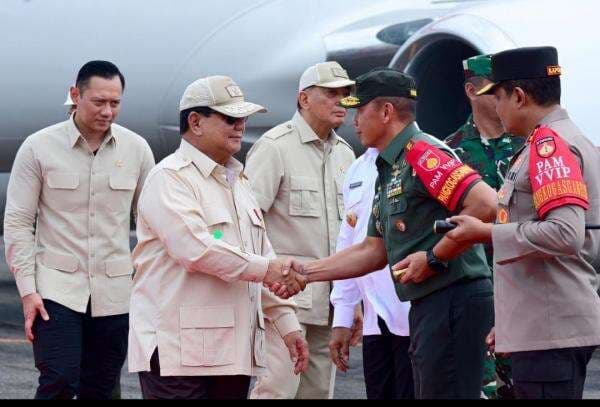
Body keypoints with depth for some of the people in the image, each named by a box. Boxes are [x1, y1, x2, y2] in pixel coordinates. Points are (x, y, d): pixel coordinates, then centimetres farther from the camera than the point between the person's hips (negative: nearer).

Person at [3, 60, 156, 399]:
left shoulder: (136, 149, 4)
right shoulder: (39, 148, -2)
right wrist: (27, 290, -8)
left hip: (115, 291, 3)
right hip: (57, 288, -3)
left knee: (100, 390, 5)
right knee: (60, 382, -15)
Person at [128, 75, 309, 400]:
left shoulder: (238, 181, 20)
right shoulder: (170, 178, -8)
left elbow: (263, 257, 22)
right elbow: (196, 249, -21)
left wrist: (287, 324, 15)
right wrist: (266, 269, -13)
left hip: (235, 350, 8)